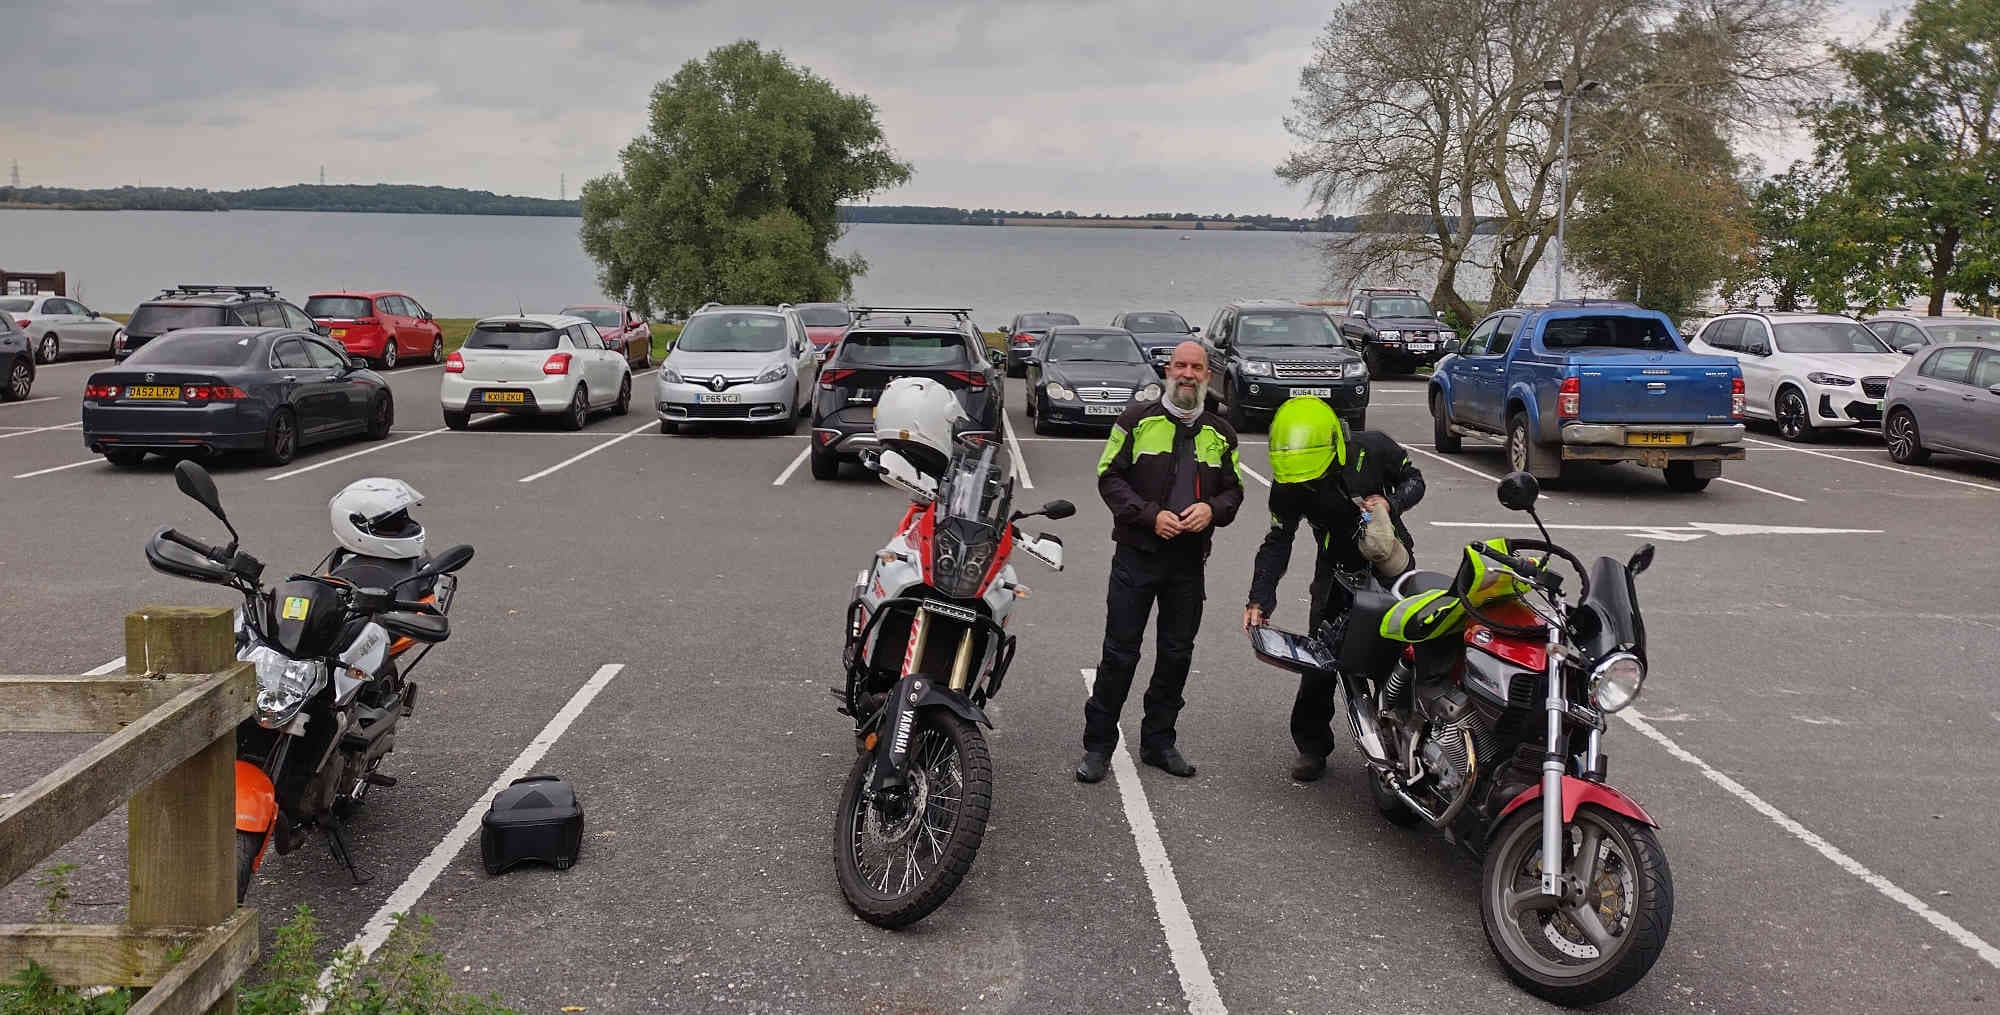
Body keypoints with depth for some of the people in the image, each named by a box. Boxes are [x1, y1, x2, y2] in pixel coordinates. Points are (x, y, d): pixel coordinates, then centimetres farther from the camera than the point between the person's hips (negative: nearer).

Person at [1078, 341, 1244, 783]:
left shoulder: (1221, 433, 13)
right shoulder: (1138, 420, 2)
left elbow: (1234, 488, 16)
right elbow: (1109, 477, -2)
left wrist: (1212, 509, -7)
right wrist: (1150, 515, -14)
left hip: (1190, 561, 4)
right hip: (1137, 553, -3)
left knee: (1176, 654, 10)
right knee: (1120, 652, -2)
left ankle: (1158, 740, 23)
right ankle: (1098, 743, 7)